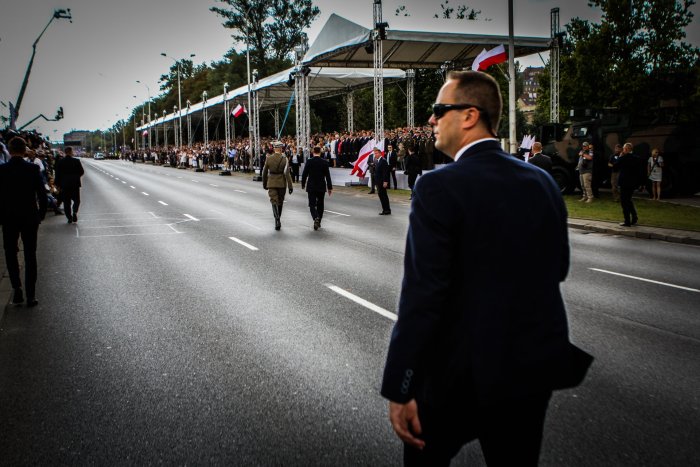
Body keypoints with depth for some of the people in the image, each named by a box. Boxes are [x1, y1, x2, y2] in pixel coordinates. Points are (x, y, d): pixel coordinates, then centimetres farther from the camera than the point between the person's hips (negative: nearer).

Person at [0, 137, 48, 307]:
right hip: (30, 218, 0)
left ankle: (17, 288, 1)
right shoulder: (33, 169, -9)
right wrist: (41, 215, 5)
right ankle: (31, 295, 7)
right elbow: (42, 194, -7)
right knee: (30, 256, 8)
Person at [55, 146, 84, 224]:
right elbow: (82, 172, -2)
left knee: (66, 202, 8)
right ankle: (74, 212, -13)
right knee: (76, 200, 11)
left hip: (64, 185, 1)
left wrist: (58, 185, 6)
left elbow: (57, 174, -1)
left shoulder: (60, 162, -2)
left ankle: (69, 217, 6)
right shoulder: (76, 161, -7)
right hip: (75, 184, -1)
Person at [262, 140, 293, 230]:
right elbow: (287, 173, -14)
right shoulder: (284, 159, -10)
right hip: (281, 183, 0)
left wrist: (264, 184, 17)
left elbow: (264, 172, 4)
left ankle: (277, 220, -24)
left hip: (271, 183, 0)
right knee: (280, 202, 16)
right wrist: (290, 186, -12)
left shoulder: (268, 158, -3)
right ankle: (278, 220, 29)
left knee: (274, 201, -3)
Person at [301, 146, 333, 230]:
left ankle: (316, 218, -26)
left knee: (312, 204, 1)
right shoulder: (324, 162, -4)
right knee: (320, 204, 14)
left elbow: (304, 174, -4)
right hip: (321, 187, 2)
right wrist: (330, 188, 3)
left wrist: (303, 184, 11)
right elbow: (327, 176, -3)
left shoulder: (309, 162, -7)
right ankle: (318, 222, 20)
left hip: (311, 187, -2)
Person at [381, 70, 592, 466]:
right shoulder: (543, 182, 2)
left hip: (463, 373, -5)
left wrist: (400, 389, -16)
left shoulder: (439, 187, -17)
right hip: (537, 368, 6)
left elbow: (422, 296, -21)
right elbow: (558, 268, 13)